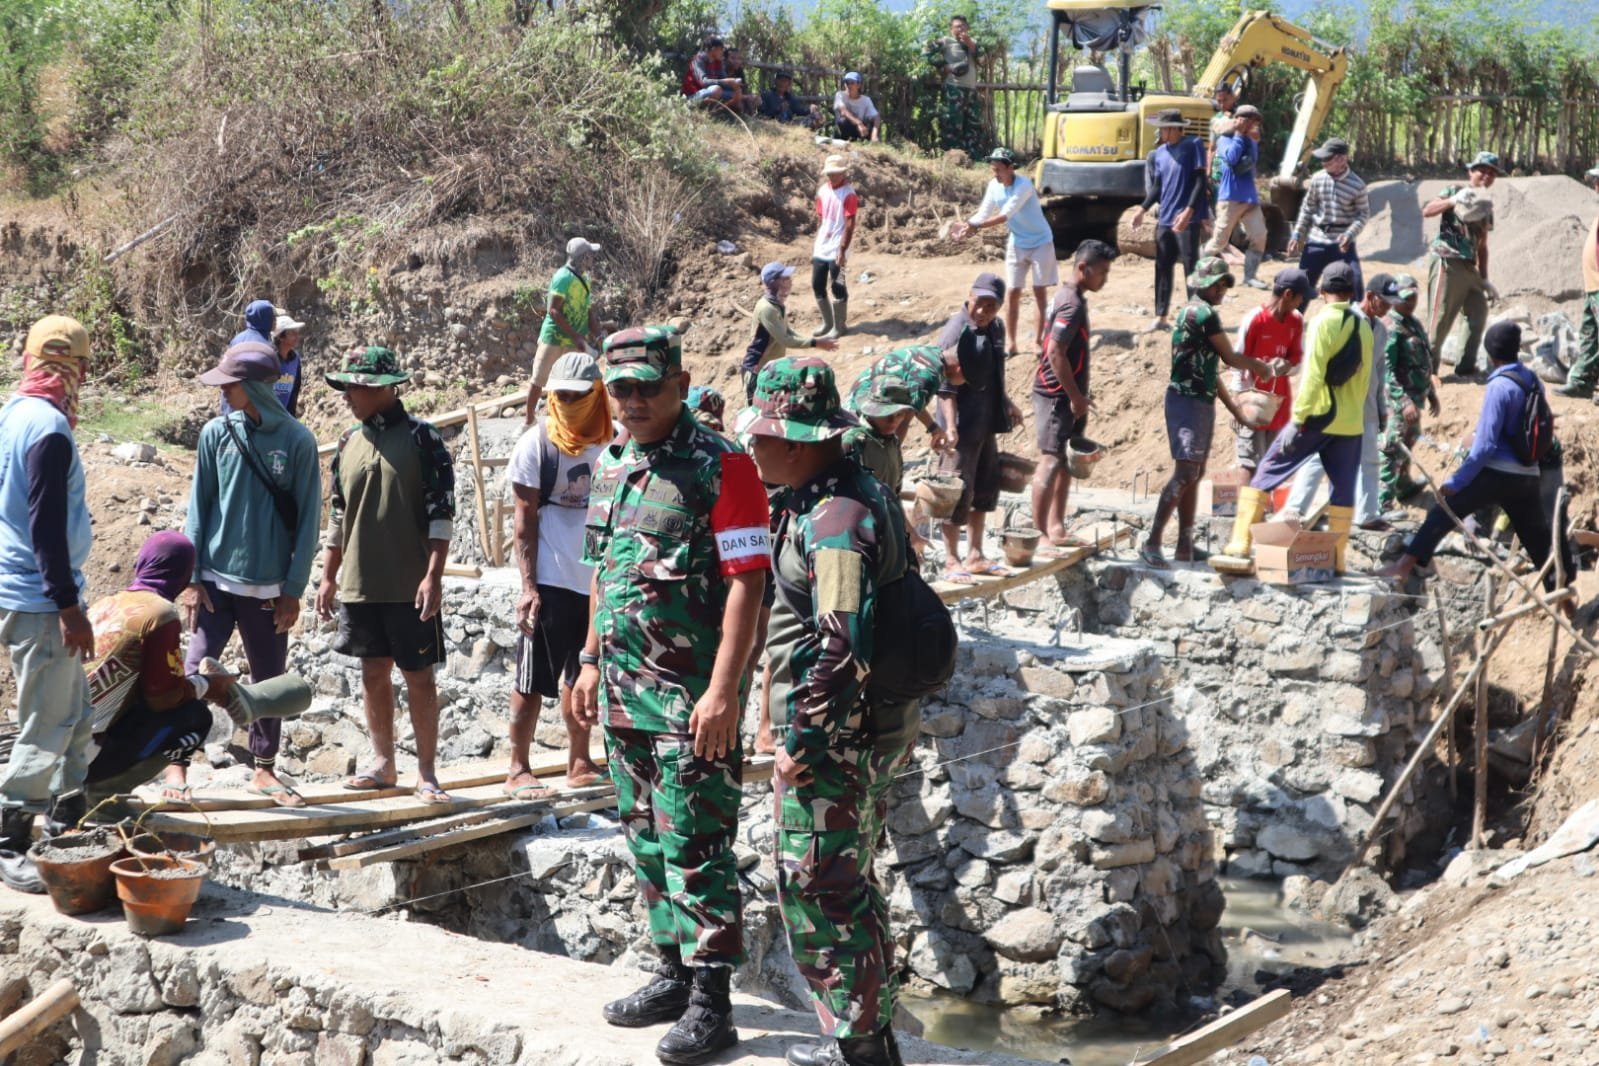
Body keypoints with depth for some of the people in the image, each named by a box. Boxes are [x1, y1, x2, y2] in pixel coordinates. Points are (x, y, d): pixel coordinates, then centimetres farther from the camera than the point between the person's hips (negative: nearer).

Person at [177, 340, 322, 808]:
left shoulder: (298, 441, -6)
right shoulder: (216, 433, -2)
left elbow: (307, 520, -3)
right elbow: (198, 508, 2)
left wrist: (293, 590, -4)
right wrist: (191, 578, -3)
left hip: (269, 588, 0)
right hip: (215, 581, 0)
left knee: (269, 680, 10)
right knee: (195, 673, -2)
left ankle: (264, 771, 23)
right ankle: (177, 763, 11)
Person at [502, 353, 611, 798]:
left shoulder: (616, 441, 4)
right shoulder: (537, 443, -7)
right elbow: (525, 519, -7)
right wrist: (528, 585, -12)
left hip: (600, 580, 4)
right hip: (550, 581, -4)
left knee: (583, 676, 15)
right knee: (532, 679, 1)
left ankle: (579, 764, 26)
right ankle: (517, 770, 9)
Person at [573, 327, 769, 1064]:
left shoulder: (721, 467, -12)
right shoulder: (611, 466, 12)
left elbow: (746, 582, -17)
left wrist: (723, 690, -22)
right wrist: (592, 661, 19)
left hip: (690, 693, -8)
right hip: (624, 691, 8)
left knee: (695, 849, -5)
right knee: (646, 842, 15)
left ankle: (710, 1004, 1)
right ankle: (674, 974, 27)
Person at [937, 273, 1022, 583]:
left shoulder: (996, 327, 7)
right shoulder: (957, 331, -17)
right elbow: (945, 384, -20)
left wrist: (1006, 403, 22)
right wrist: (950, 426, -27)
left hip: (987, 421, 9)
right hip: (963, 424, -9)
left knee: (986, 488, 15)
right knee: (959, 490, -5)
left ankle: (974, 556, 26)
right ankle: (951, 562, 4)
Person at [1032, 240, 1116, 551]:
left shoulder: (1073, 298, 13)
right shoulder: (1072, 304, -18)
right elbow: (1056, 352, -23)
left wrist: (1078, 396, 19)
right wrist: (1076, 396, -18)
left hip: (1067, 395, 10)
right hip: (1057, 395, -10)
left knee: (1065, 461, 14)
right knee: (1051, 460, -10)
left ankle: (1056, 527, 22)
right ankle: (1039, 533, -9)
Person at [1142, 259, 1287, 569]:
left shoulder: (1197, 314, 18)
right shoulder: (1202, 313, -13)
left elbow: (1210, 370, 22)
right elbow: (1230, 358, -8)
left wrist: (1235, 408, 23)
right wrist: (1266, 369, 7)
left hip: (1202, 402, 10)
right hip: (1187, 402, -10)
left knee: (1195, 475, 10)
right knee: (1185, 474, -15)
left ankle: (1185, 545, 14)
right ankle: (1151, 543, -15)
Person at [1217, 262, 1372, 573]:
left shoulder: (1323, 322, -9)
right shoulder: (1364, 326, 10)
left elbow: (1313, 375, -16)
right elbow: (1365, 378, 17)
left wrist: (1297, 420, -17)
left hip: (1319, 416, -5)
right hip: (1351, 421, 5)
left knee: (1267, 472, 2)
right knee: (1343, 489, 9)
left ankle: (1241, 543, -2)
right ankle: (1336, 558, 7)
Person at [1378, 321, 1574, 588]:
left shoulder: (1500, 386, -13)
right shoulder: (1534, 382, 8)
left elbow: (1485, 444, -17)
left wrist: (1456, 482, -15)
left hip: (1496, 474, -7)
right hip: (1528, 476, 7)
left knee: (1441, 514, -3)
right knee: (1539, 537, 14)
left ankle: (1406, 564, -8)